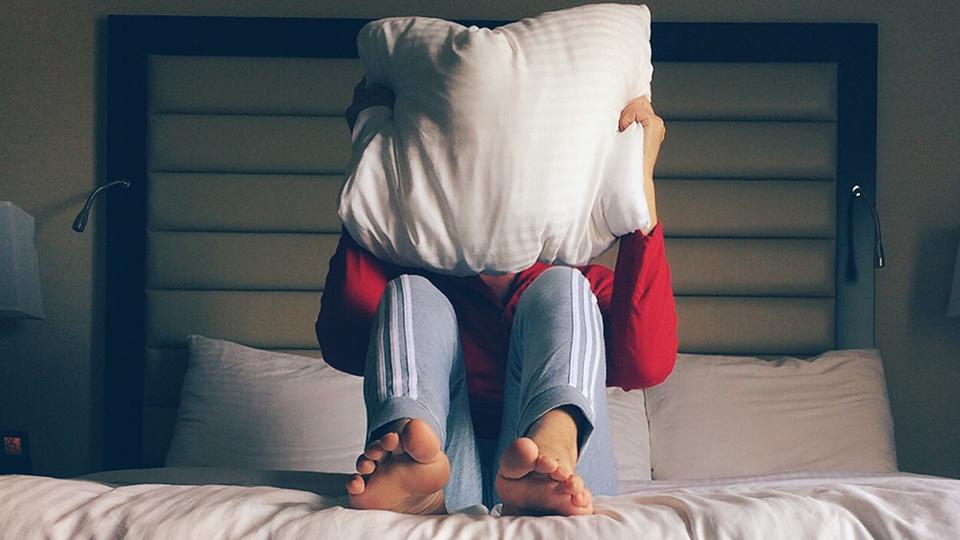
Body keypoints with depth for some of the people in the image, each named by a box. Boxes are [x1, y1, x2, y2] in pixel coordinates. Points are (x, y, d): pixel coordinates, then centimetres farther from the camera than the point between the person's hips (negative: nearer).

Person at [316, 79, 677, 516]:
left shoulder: (587, 288, 23)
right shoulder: (426, 283, 22)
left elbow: (647, 363, -3)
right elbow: (343, 347, -3)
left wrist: (640, 182, -5)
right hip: (447, 490, 0)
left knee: (560, 289, -11)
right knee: (410, 294, -10)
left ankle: (551, 453, -47)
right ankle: (412, 465, -45)